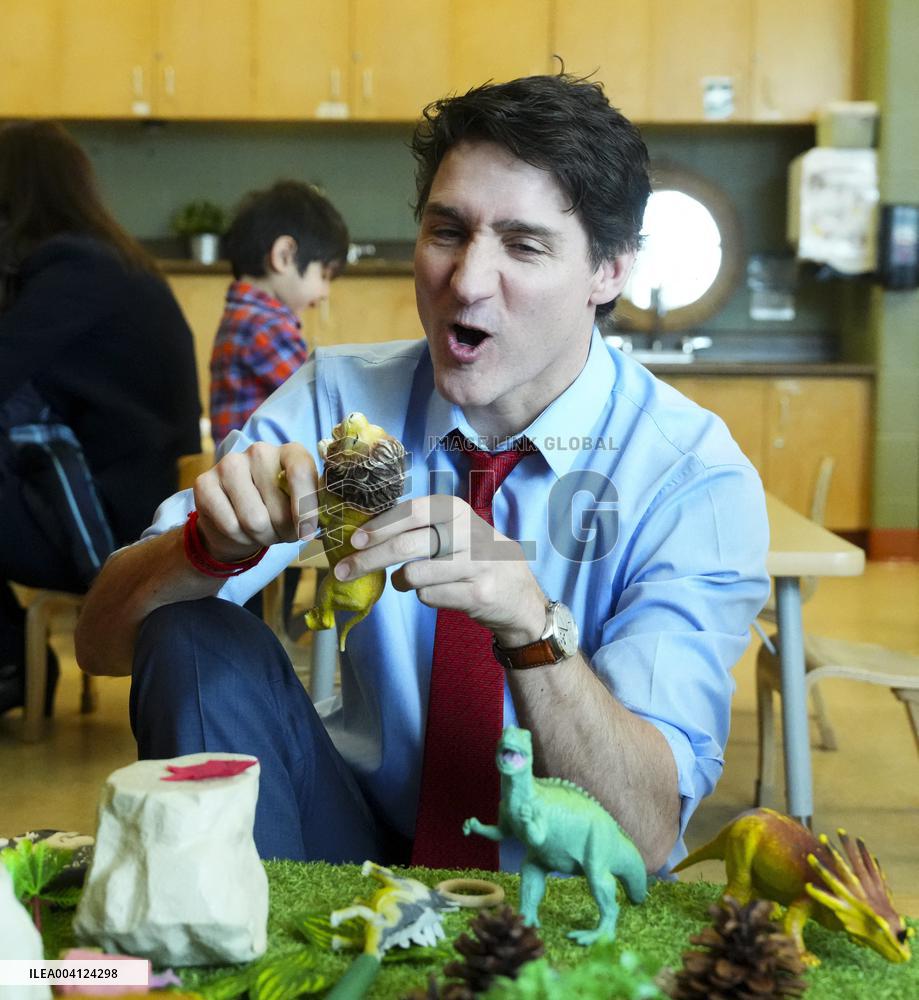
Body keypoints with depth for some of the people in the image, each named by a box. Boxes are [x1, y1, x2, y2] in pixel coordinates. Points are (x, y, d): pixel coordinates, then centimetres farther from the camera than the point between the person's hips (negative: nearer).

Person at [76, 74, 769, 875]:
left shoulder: (696, 479, -15)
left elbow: (646, 836, -23)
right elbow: (103, 642, -10)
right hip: (353, 845, 2)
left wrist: (529, 621, -40)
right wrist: (219, 540, -31)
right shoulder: (336, 397, -6)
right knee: (197, 641, -21)